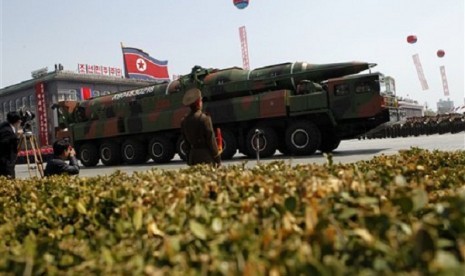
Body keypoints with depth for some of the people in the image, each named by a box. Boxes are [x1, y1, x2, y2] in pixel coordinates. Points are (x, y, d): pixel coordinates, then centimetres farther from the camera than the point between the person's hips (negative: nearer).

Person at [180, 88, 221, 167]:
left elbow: (186, 143, 11)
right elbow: (211, 140, -11)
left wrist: (189, 160, 18)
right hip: (206, 157, -6)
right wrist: (218, 159, -3)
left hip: (193, 157, 6)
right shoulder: (204, 119, -13)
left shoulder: (184, 121, 5)